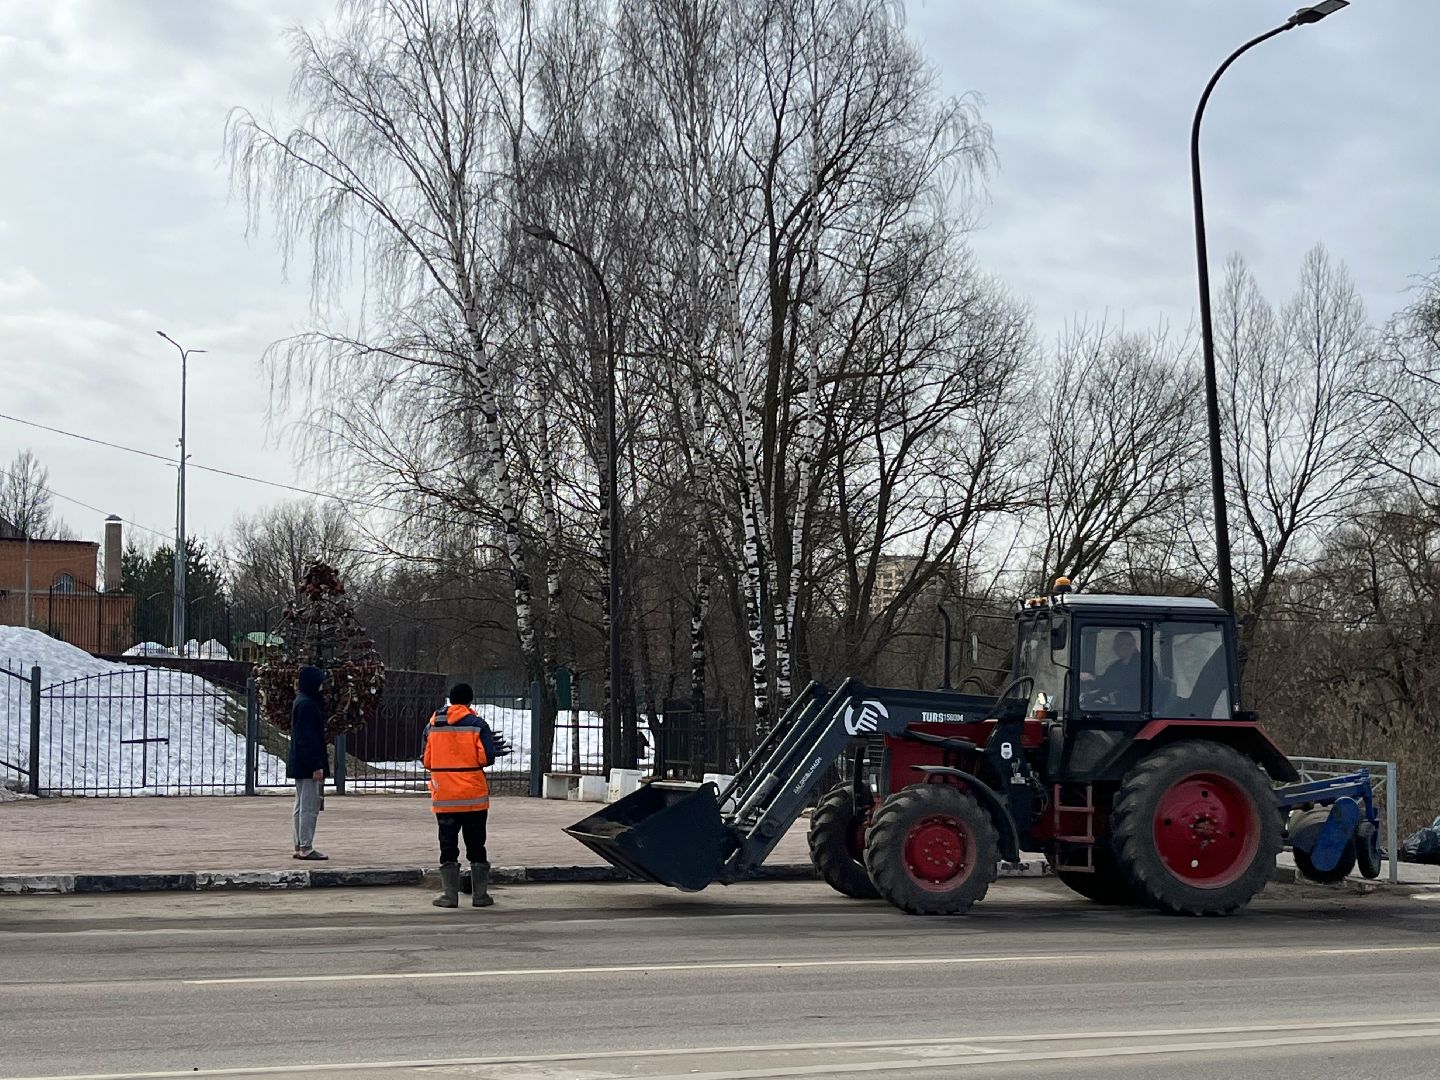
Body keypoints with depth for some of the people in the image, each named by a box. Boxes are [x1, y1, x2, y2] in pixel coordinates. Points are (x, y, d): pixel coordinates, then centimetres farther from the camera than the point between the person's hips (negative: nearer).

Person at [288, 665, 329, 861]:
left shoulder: (301, 701, 14)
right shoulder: (307, 705, -17)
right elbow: (309, 738, -20)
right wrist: (316, 766, -20)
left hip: (299, 764, 11)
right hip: (308, 764, -11)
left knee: (301, 807, 13)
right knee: (309, 807, -7)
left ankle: (300, 847, 18)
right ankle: (306, 848, -5)